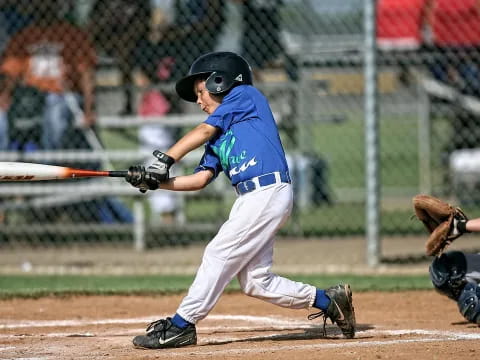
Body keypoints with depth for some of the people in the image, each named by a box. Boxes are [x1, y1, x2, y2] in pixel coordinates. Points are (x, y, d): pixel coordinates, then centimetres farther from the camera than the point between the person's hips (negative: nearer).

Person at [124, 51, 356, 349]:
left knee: (219, 255, -9)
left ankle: (180, 326, -5)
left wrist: (164, 160, -10)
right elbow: (200, 178, 14)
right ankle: (328, 301, 18)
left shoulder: (246, 95, 3)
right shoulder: (220, 135, 24)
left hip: (269, 193, -9)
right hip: (251, 200, 9)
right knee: (256, 282, 5)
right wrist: (156, 181, 3)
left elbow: (202, 132, -6)